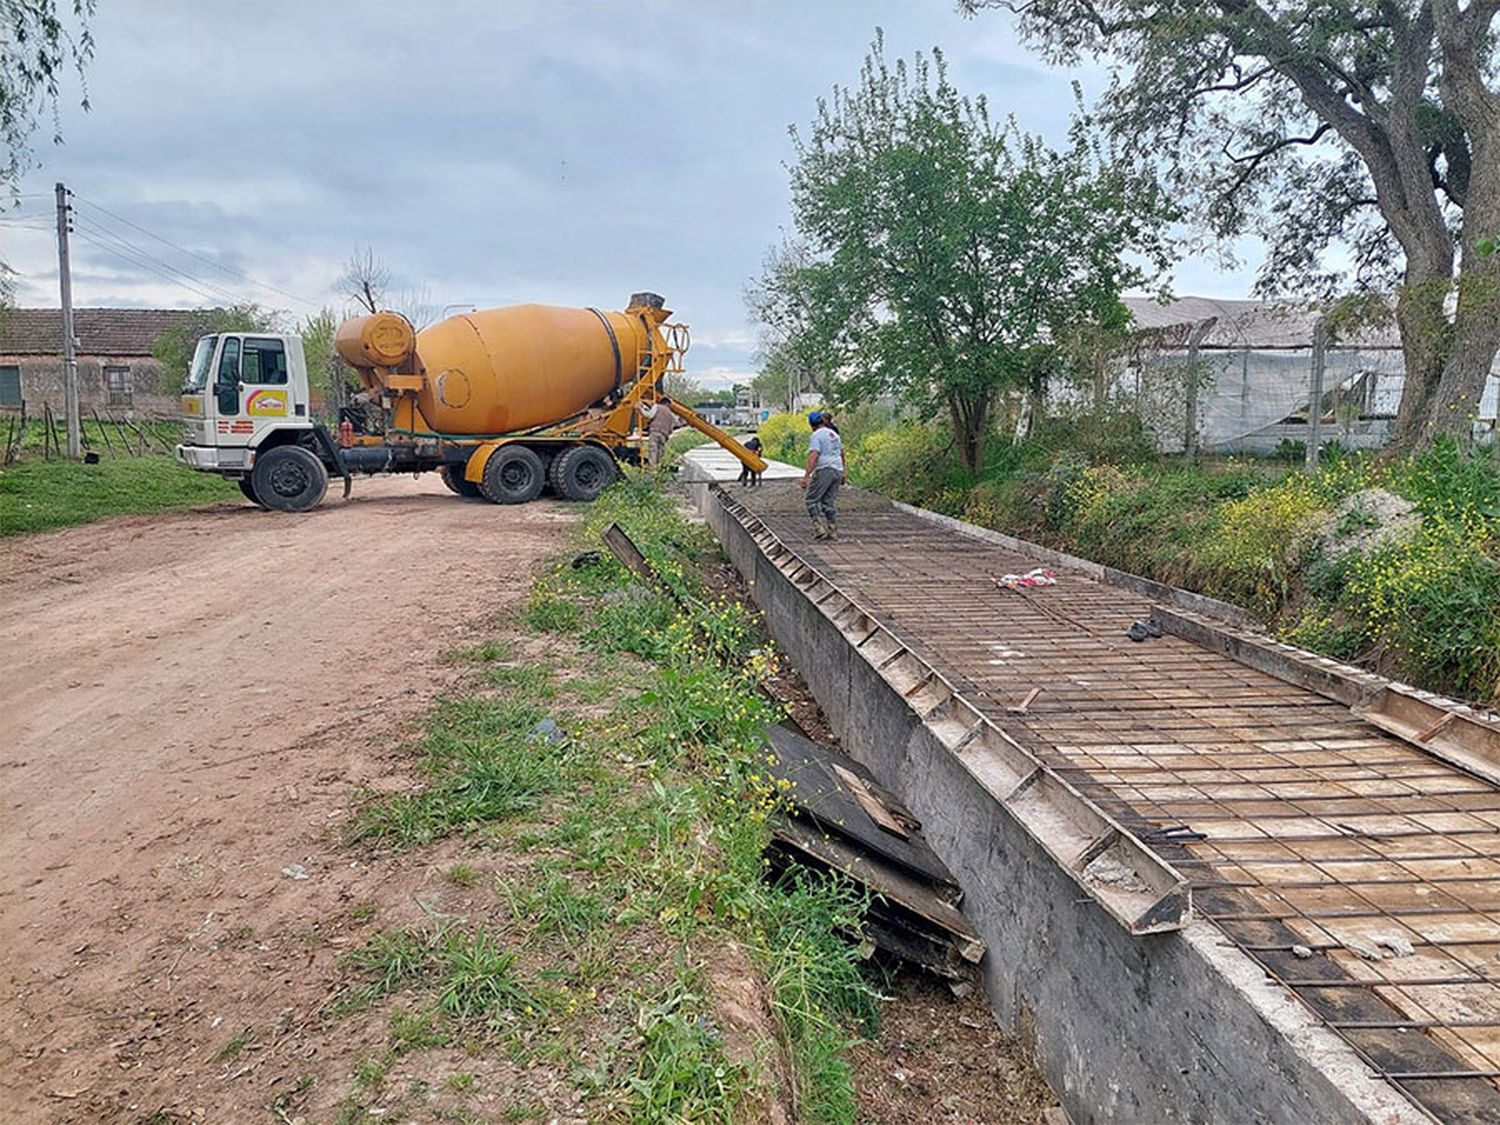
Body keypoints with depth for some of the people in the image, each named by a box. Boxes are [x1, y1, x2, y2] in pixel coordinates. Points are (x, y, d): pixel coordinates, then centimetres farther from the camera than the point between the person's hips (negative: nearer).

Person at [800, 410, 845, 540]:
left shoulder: (816, 436, -8)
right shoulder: (834, 433, 17)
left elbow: (813, 457, -19)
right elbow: (841, 454, 24)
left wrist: (806, 476, -22)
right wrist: (842, 473, 32)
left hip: (824, 471, -8)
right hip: (837, 470, 8)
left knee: (812, 500, -1)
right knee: (830, 501, 11)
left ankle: (820, 528, -11)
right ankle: (832, 531, 9)